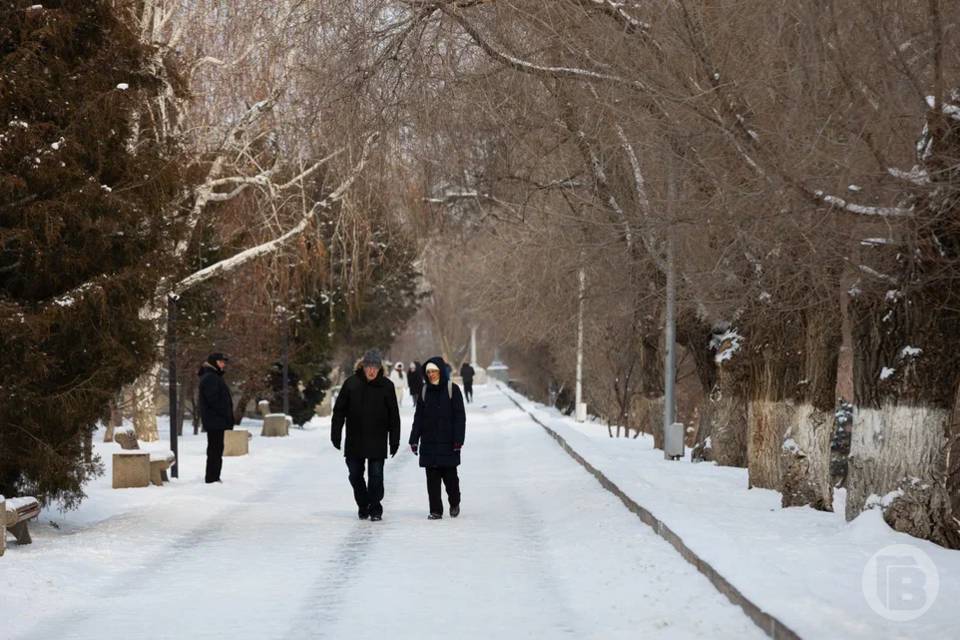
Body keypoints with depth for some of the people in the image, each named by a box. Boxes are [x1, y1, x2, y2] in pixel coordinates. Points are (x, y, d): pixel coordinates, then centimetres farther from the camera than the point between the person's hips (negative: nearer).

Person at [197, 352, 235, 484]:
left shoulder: (214, 377, 20)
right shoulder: (210, 378, -14)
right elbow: (213, 400, -23)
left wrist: (229, 419, 13)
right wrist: (228, 417, -18)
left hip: (216, 422, 11)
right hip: (215, 421, -11)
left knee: (216, 450, 14)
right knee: (215, 450, -9)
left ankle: (213, 478, 18)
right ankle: (212, 478, -9)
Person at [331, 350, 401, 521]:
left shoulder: (386, 386, -2)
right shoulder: (351, 383, -2)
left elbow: (393, 415, 2)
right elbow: (339, 410, 2)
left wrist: (394, 440, 1)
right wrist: (335, 434, -1)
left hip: (377, 441, -1)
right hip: (354, 441, 2)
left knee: (376, 476, -3)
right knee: (355, 475, 9)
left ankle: (375, 509, 8)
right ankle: (363, 506, 26)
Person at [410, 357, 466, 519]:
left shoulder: (452, 389, -2)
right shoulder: (425, 391, 9)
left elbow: (460, 416, -4)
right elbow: (418, 417, 11)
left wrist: (458, 439, -11)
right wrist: (414, 439, 4)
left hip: (448, 442, -3)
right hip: (429, 443, 3)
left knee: (450, 475, 1)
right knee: (432, 478, 1)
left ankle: (454, 503, 26)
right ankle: (436, 510, 6)